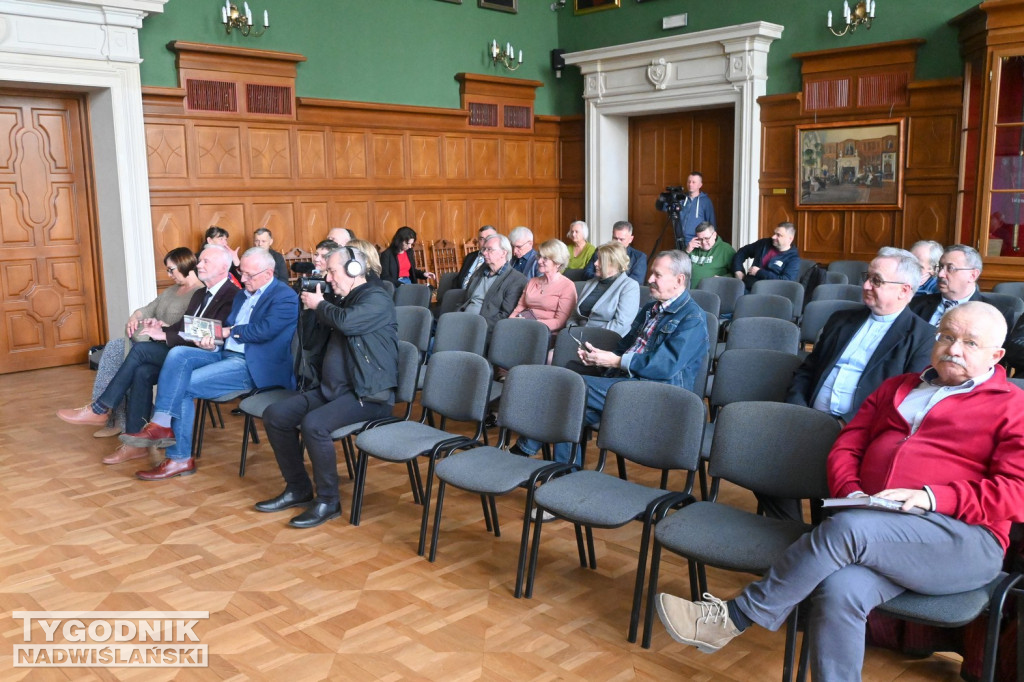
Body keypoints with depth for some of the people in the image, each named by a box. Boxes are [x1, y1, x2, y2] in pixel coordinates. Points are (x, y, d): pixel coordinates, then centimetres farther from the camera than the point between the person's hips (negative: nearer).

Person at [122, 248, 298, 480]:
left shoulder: (286, 297, -6)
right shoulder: (242, 295, 21)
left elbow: (264, 330, -19)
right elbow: (226, 329, 19)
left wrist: (227, 332, -6)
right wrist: (213, 344, -4)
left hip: (251, 366, -8)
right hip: (225, 354, 8)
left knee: (183, 385, -21)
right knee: (178, 354, -18)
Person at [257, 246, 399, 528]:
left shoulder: (377, 299, -9)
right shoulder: (344, 301, 19)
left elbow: (346, 322, -29)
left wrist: (319, 305, -10)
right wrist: (312, 308, 14)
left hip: (367, 395, -9)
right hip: (332, 389, 10)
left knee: (313, 424, -31)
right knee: (275, 415, -2)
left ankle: (328, 501, -15)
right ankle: (298, 489, 9)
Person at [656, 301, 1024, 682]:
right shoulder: (895, 389, 25)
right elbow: (846, 449, 18)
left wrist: (932, 498, -17)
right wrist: (850, 492, -3)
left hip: (963, 538, -4)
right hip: (875, 529, 4)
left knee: (846, 527, -33)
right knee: (838, 591, -30)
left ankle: (734, 618, -23)